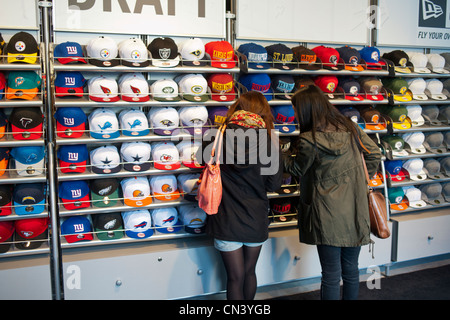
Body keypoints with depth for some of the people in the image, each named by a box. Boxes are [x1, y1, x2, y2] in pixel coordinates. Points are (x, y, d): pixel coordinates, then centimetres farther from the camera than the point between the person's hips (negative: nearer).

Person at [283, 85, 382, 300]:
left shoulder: (309, 141, -14)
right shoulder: (351, 128, 1)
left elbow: (296, 169, 3)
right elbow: (375, 154, 12)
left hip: (328, 217, -5)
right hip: (355, 212, 5)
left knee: (331, 276, 5)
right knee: (351, 270, 18)